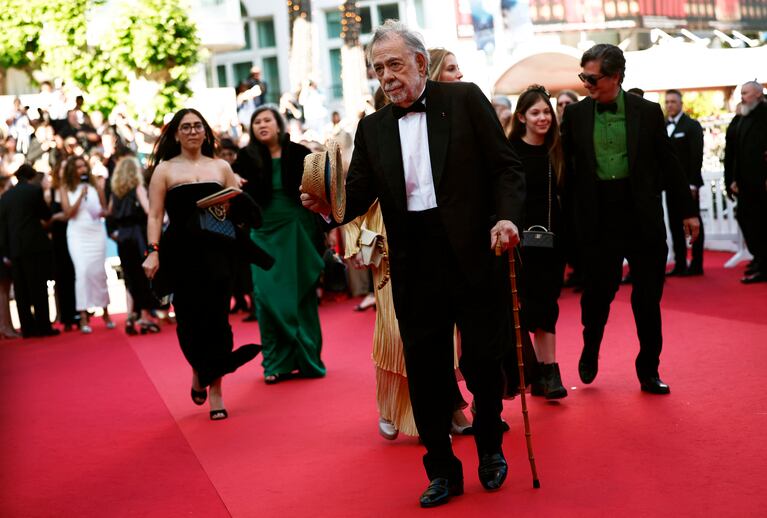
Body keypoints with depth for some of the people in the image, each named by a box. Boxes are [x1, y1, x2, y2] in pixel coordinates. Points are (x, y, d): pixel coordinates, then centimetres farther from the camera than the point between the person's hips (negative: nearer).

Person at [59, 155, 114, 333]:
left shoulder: (96, 186, 8)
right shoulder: (65, 189, 3)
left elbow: (105, 208, 15)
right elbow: (68, 213, -5)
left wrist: (102, 212, -8)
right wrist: (81, 196, -14)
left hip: (96, 232, 2)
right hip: (77, 234, -2)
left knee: (98, 271, 2)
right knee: (82, 271, -11)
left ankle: (105, 311, 14)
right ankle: (83, 315, -10)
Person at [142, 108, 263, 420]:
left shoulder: (221, 167, 14)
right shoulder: (165, 169, 7)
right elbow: (155, 216, 2)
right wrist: (153, 251, -10)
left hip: (216, 252, 1)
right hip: (181, 253, -1)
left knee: (216, 319, -3)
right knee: (189, 319, -2)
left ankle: (216, 390, 6)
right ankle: (198, 373, 26)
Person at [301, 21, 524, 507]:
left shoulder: (465, 99, 1)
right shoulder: (373, 128, 10)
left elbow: (506, 166, -1)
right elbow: (359, 193, 5)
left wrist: (506, 217, -17)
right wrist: (329, 205, -16)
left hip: (474, 256, -3)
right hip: (414, 265, 3)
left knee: (483, 361, 3)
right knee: (425, 371, 6)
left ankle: (490, 446, 30)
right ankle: (442, 470, 22)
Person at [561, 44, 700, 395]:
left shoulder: (647, 112, 0)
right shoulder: (575, 114, 2)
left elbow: (668, 163, 6)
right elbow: (567, 167, 7)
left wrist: (688, 209, 8)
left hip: (642, 216, 0)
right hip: (598, 217, 0)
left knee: (648, 297, 5)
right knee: (598, 291, 5)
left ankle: (649, 370, 18)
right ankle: (590, 350, 33)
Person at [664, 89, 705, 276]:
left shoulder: (692, 125, -3)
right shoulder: (663, 127, 13)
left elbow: (696, 156, -10)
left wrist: (692, 183, -16)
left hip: (687, 183, -5)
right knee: (675, 224, 6)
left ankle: (696, 264, 4)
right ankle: (680, 264, 10)